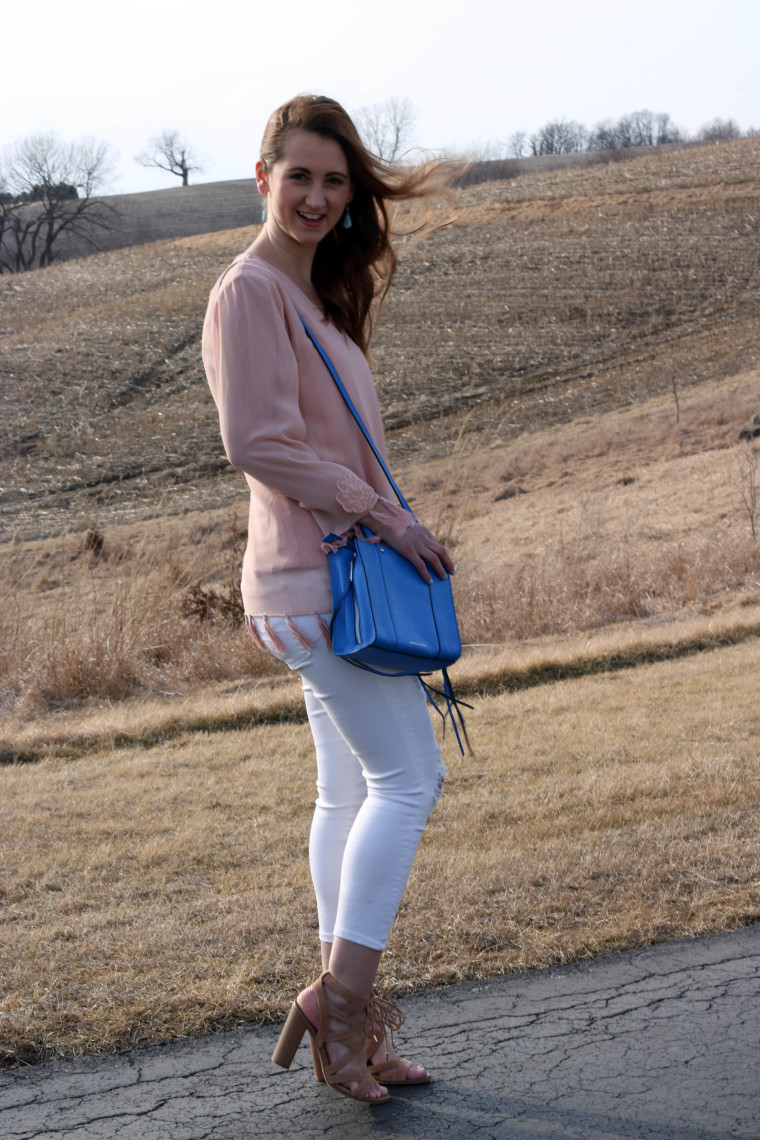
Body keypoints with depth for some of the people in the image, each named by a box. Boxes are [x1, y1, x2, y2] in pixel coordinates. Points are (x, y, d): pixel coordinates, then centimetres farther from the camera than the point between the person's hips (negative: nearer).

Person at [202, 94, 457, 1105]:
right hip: (317, 572, -10)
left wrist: (386, 528, 13)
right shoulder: (250, 290, -11)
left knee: (354, 790, 10)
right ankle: (343, 993, -5)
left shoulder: (315, 292, 19)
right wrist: (384, 515, -16)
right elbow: (257, 442, -19)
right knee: (408, 775, -11)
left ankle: (345, 1023, 16)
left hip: (336, 572, 10)